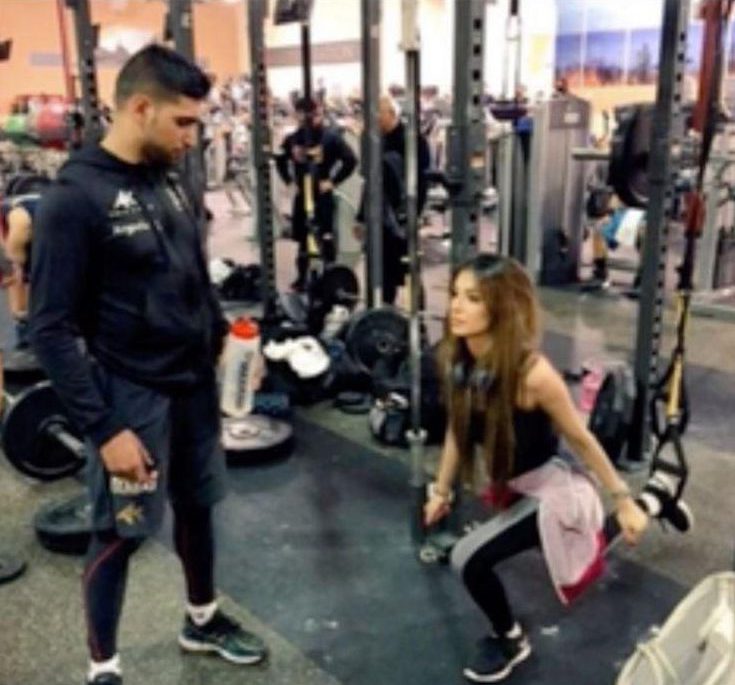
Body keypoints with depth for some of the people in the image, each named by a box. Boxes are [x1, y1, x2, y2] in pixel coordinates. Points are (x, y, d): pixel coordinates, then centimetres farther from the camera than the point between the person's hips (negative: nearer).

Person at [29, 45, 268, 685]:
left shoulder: (168, 179, 4)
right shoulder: (74, 198, -17)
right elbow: (52, 330, -18)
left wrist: (225, 340, 6)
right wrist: (103, 427, -20)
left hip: (194, 382, 7)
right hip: (130, 394, -7)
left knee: (198, 504, 20)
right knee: (120, 532, 5)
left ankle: (202, 621, 42)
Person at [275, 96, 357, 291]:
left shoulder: (330, 136, -11)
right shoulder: (292, 139, 2)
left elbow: (350, 160, -13)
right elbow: (280, 160, 20)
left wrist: (333, 181, -13)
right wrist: (289, 181, 9)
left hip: (322, 194, -5)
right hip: (301, 194, 5)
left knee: (326, 238, -3)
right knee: (302, 237, 12)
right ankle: (302, 277, 24)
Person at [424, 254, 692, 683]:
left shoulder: (531, 372, -33)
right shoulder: (455, 358, -14)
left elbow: (580, 439, -19)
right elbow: (458, 428, 2)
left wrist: (623, 501, -9)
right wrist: (441, 490, 10)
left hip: (553, 493, -8)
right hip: (515, 488, 8)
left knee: (470, 559, -20)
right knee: (583, 547, 33)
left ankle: (511, 641, 11)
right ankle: (655, 500, 55)